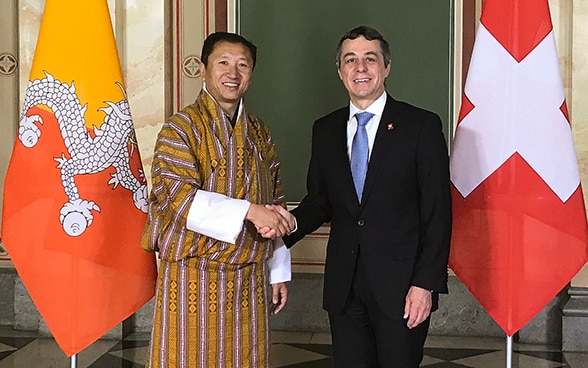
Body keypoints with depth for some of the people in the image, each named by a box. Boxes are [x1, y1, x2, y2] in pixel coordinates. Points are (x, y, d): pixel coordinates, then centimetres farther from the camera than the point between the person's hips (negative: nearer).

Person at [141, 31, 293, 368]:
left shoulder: (260, 133, 12)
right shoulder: (180, 129, -5)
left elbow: (276, 205, 14)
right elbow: (179, 198, -18)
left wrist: (279, 272, 12)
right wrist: (248, 211, -25)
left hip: (250, 279, 5)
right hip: (194, 280, -5)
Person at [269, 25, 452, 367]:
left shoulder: (421, 125, -4)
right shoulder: (326, 130, 9)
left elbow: (438, 212, -7)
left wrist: (426, 284, -13)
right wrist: (291, 222, -8)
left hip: (400, 286, -4)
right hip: (344, 287, 4)